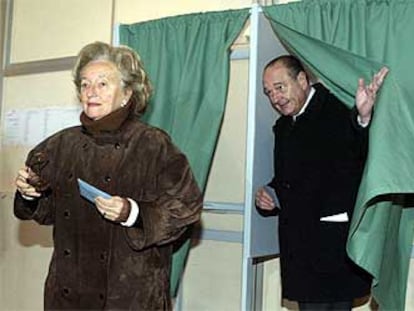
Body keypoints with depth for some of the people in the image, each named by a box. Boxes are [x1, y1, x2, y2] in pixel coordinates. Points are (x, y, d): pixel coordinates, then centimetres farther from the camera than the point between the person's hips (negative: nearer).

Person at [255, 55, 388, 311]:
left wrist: (364, 118, -51)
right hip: (299, 245, 8)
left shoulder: (338, 112, -13)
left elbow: (364, 154, -31)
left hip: (333, 244, -8)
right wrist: (270, 194, 5)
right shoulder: (283, 126, 14)